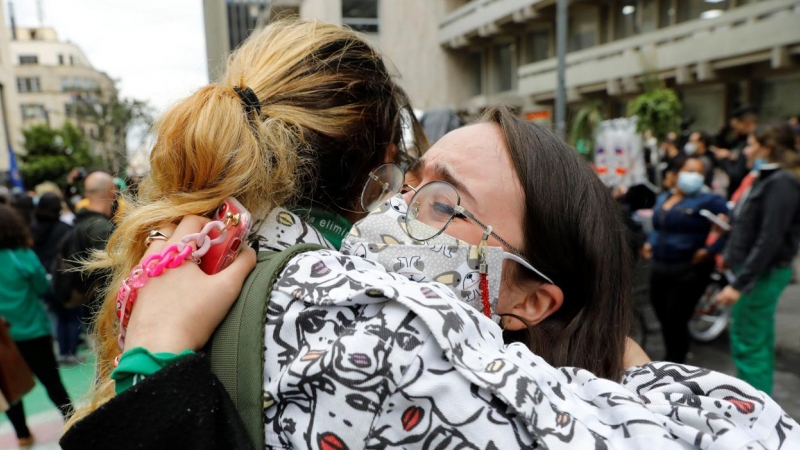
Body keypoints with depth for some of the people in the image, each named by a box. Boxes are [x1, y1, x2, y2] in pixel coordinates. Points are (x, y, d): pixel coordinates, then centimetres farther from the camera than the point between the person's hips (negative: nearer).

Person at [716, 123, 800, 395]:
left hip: (764, 272, -10)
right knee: (760, 341, 17)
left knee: (747, 344, -3)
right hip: (757, 270, 10)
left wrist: (739, 284, -25)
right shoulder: (769, 178, 11)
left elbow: (769, 241, -24)